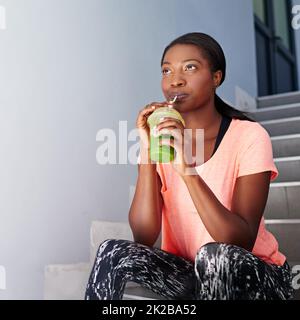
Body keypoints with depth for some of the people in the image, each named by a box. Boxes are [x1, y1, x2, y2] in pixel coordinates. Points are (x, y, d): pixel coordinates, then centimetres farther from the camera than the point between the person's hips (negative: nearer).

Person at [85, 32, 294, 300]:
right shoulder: (162, 136, -4)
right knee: (113, 253, -22)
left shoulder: (250, 136, -14)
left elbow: (242, 243, -24)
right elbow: (144, 238, -15)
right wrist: (147, 153, -23)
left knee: (214, 255, -34)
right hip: (187, 273, 3)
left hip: (254, 276, -2)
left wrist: (188, 170, -34)